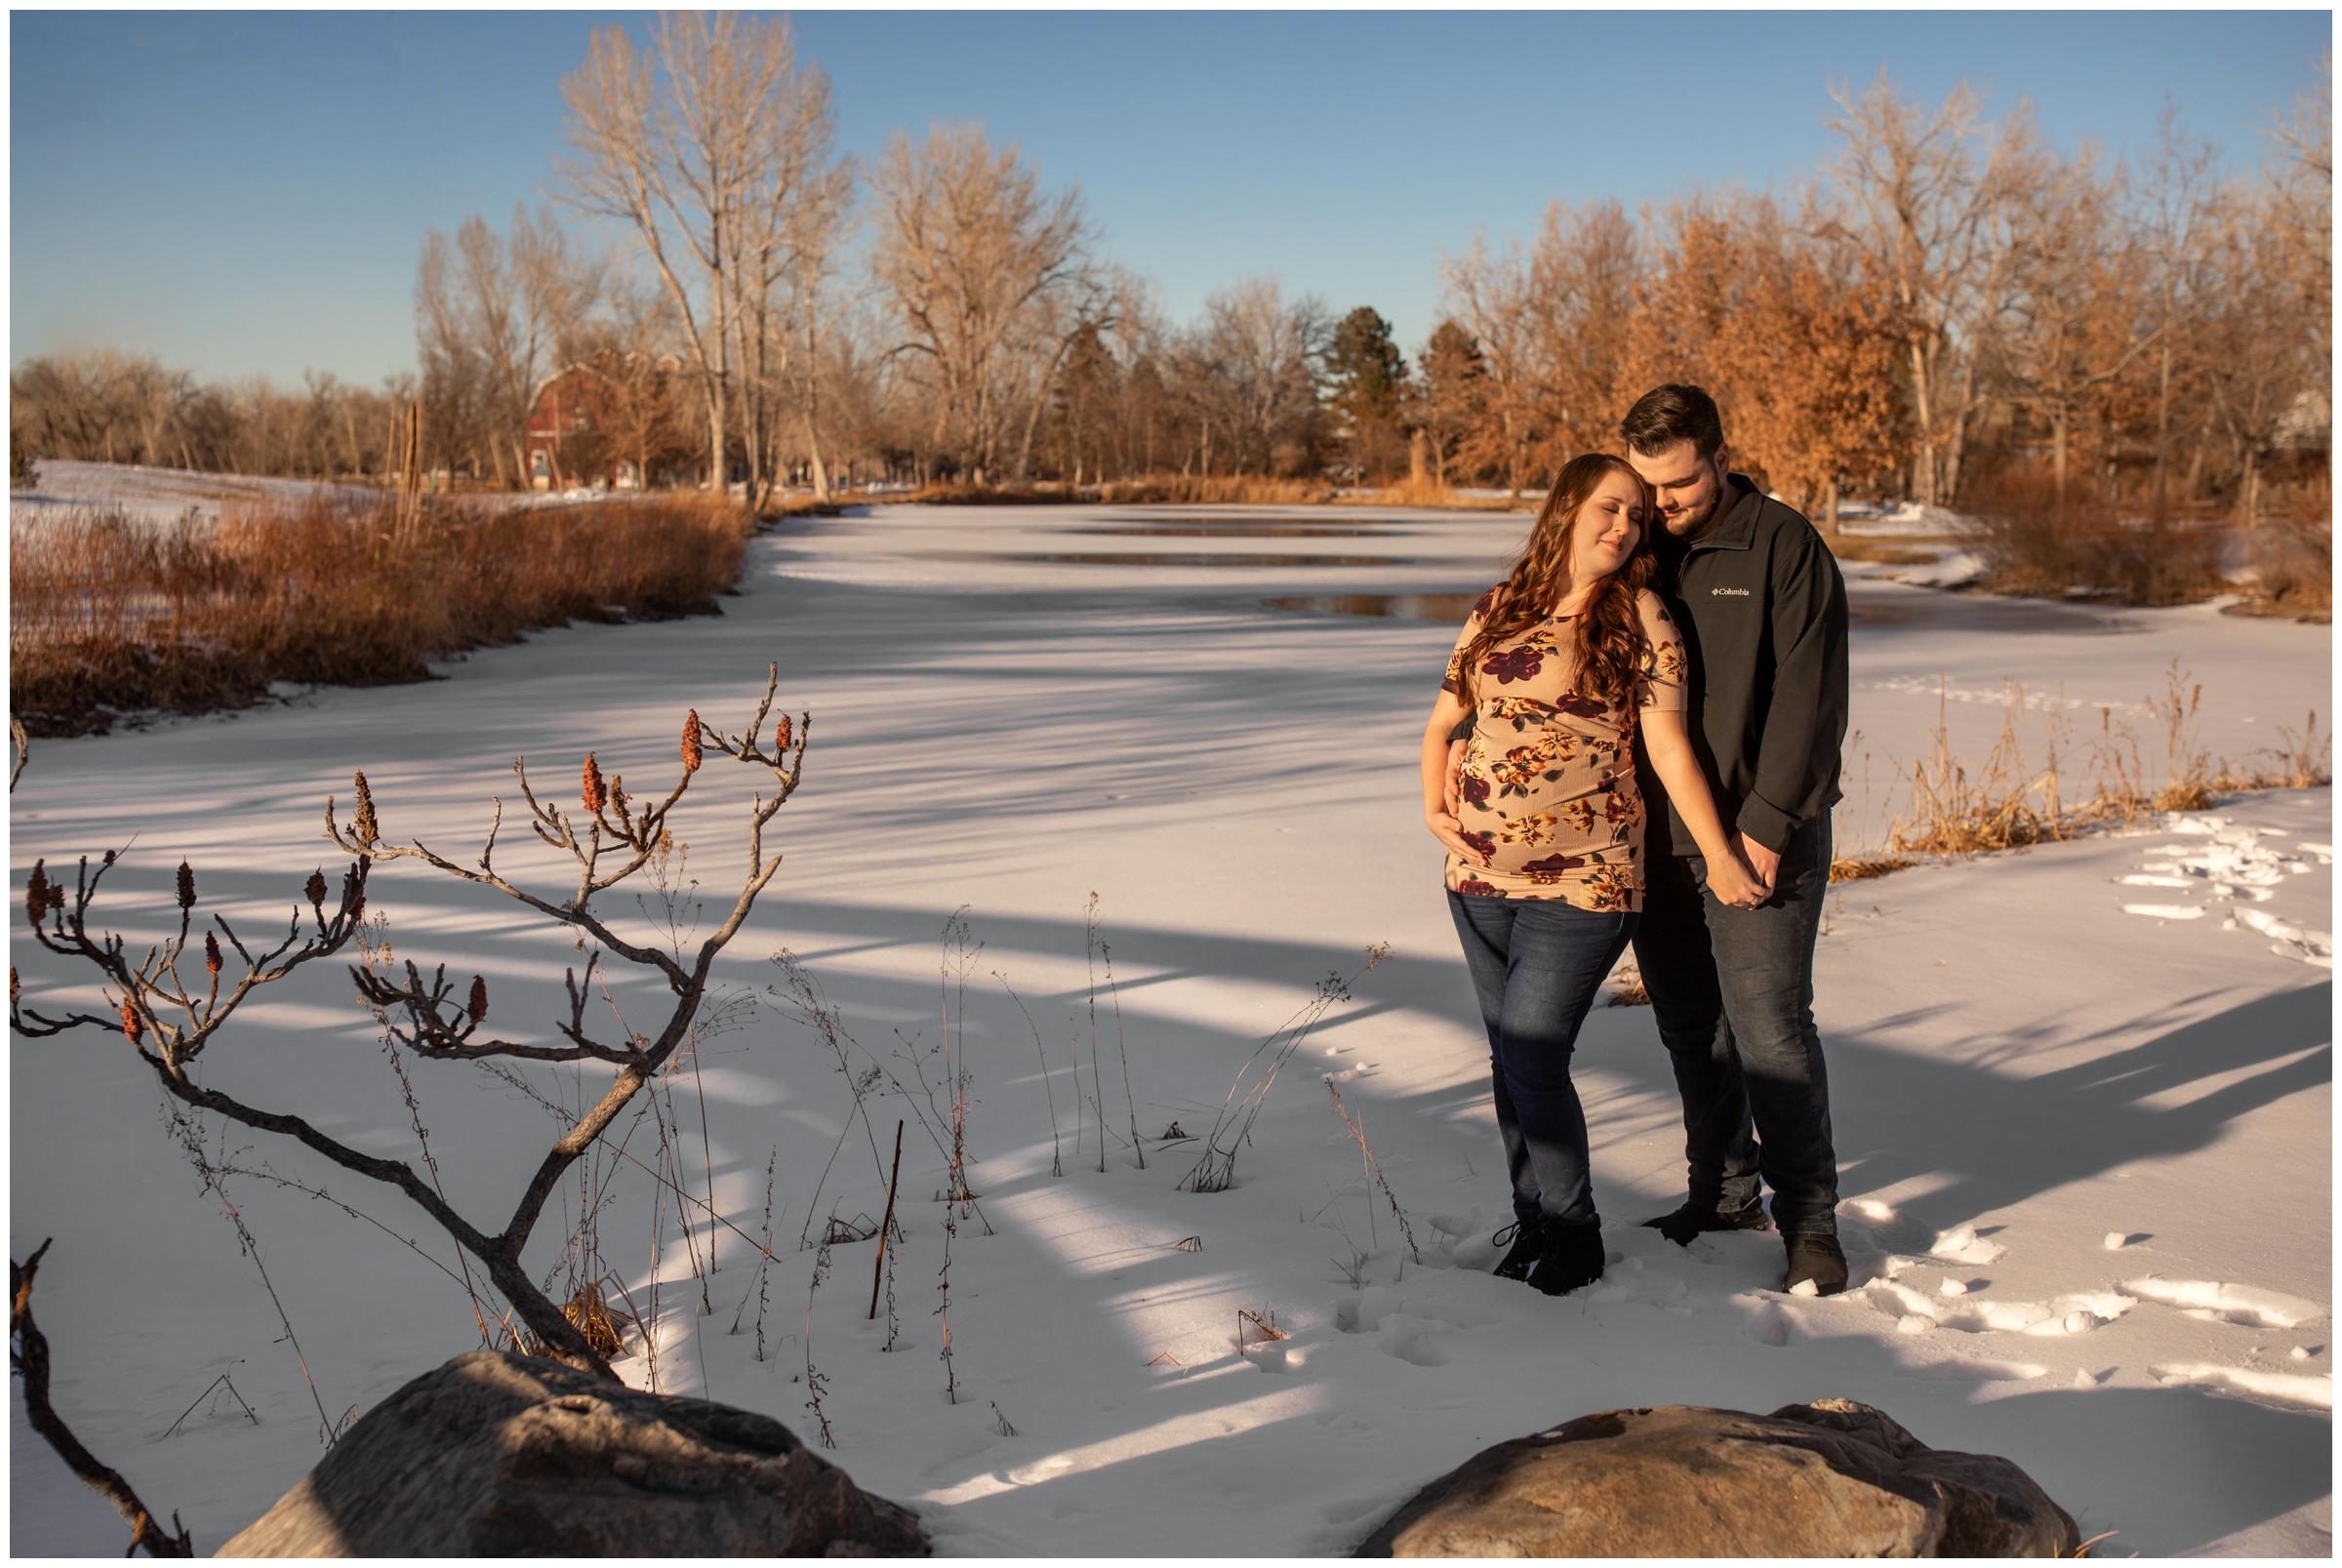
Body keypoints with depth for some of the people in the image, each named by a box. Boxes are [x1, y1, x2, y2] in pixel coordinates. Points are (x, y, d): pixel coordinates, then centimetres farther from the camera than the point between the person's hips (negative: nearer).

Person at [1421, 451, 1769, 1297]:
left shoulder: (1639, 618, -3)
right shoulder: (1497, 611, 8)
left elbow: (1670, 749, -5)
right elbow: (1442, 722, 17)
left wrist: (1719, 855, -7)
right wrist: (1434, 803, 2)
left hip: (1584, 879, -5)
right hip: (1482, 877, 5)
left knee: (1533, 1054, -10)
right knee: (1508, 1056, 12)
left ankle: (1574, 1235, 9)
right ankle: (1530, 1221, 27)